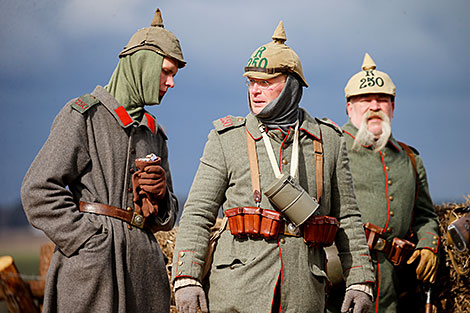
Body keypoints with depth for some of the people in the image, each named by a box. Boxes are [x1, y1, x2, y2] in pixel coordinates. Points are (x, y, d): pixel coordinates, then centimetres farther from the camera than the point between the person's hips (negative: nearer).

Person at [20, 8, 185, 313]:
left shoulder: (154, 133, 20)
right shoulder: (82, 115, 0)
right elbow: (39, 191, -9)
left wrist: (160, 194, 1)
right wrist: (91, 242, -13)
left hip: (144, 271, 6)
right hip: (92, 268, -6)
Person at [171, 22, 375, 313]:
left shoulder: (328, 141, 11)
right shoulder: (228, 139, 5)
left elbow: (348, 218, 15)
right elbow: (197, 213, 1)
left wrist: (360, 281, 8)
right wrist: (186, 278, -10)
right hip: (238, 288, -1)